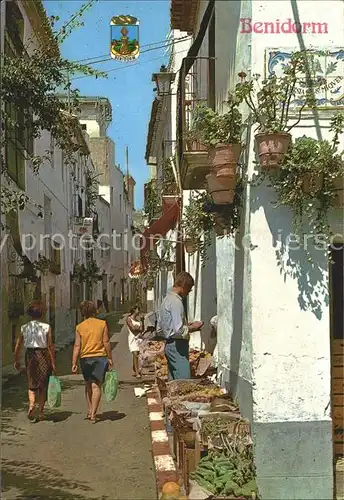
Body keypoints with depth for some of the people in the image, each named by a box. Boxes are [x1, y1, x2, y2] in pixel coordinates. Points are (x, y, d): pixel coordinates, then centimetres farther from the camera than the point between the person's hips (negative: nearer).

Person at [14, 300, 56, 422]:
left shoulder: (24, 328, 0)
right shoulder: (46, 327, -8)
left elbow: (18, 346, 4)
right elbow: (50, 346, -8)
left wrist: (16, 361, 17)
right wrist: (53, 363, -3)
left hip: (30, 355, 2)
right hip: (43, 355, -2)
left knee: (31, 384, 13)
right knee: (43, 385, 11)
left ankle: (31, 405, -12)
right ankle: (40, 412, 14)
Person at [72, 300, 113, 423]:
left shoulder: (79, 327, 0)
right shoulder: (102, 324, -2)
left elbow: (77, 346, -3)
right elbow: (106, 342, -3)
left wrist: (74, 363, -2)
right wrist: (110, 358, 4)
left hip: (85, 358, 1)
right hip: (100, 357, -1)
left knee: (88, 385, 18)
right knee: (96, 386, 0)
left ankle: (89, 410, 23)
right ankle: (93, 414, -5)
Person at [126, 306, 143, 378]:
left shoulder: (138, 319, 16)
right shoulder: (129, 319, -2)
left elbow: (141, 329, 8)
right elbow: (133, 328, -13)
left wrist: (136, 327, -8)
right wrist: (138, 328, 1)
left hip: (138, 338, 6)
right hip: (133, 338, -6)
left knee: (136, 355, 3)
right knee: (135, 354, -14)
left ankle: (134, 371, 14)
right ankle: (137, 373, -17)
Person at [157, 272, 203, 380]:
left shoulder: (166, 299, 14)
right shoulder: (176, 302, -16)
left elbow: (159, 330, 20)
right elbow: (178, 331, -24)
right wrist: (192, 328, -6)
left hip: (169, 345, 10)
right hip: (177, 346, -10)